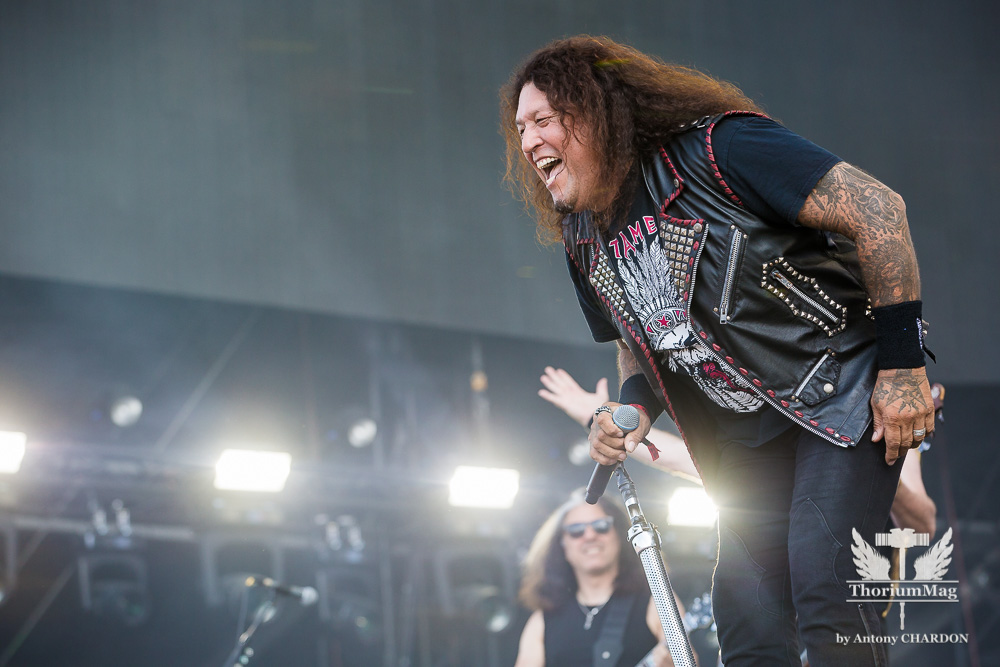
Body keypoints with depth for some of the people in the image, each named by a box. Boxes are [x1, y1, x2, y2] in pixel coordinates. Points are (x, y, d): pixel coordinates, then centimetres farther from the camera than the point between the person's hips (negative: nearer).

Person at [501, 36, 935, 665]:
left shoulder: (716, 148, -19)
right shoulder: (583, 242, 6)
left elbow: (877, 209, -19)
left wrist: (903, 361, -19)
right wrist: (632, 407, -2)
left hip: (845, 392, -7)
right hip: (746, 442, 7)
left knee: (823, 589, -24)